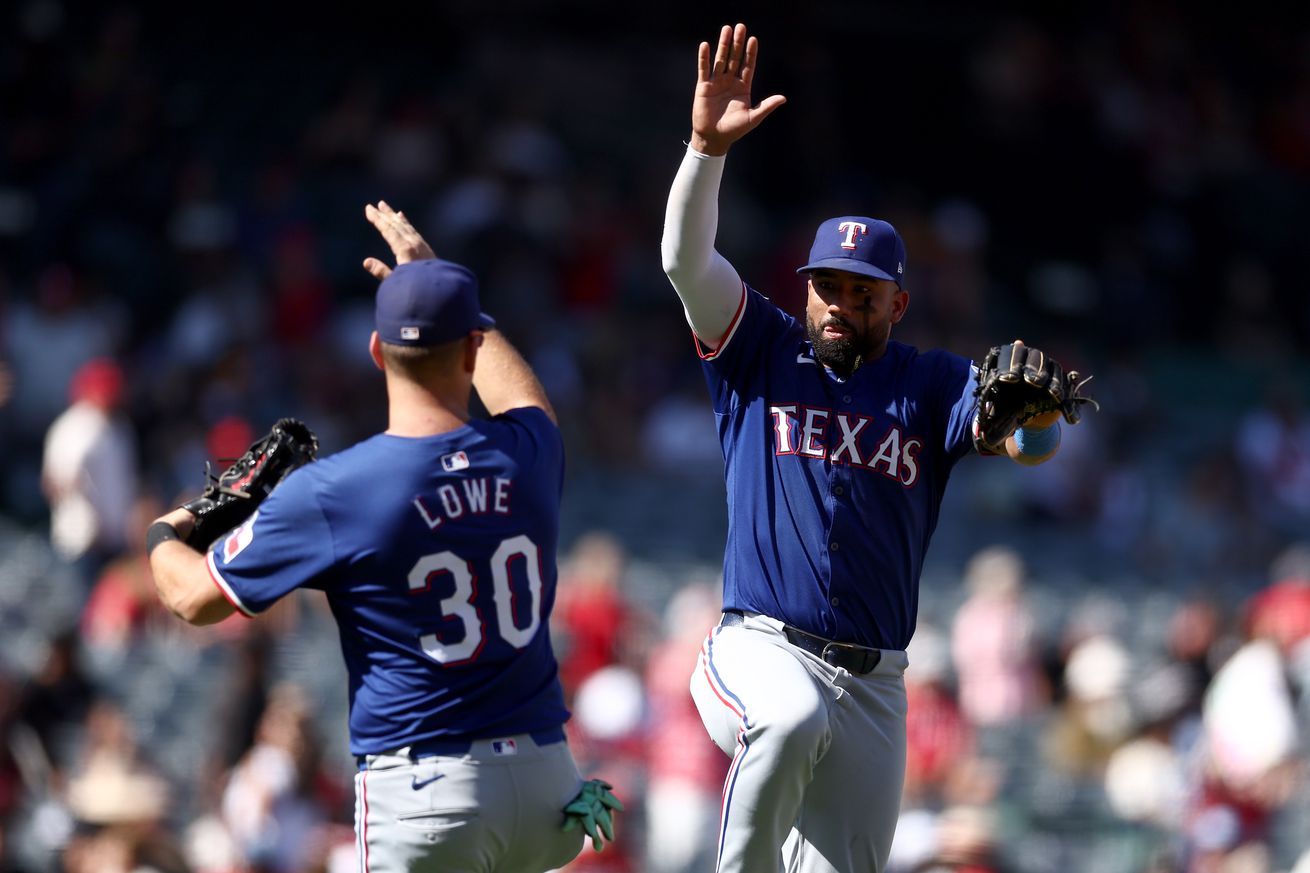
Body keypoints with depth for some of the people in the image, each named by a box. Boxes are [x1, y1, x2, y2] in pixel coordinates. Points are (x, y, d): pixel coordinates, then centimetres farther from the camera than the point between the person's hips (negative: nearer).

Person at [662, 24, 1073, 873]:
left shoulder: (932, 386, 9)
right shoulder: (762, 353, 9)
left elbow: (1029, 445, -9)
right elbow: (686, 258, -5)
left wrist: (1036, 412, -34)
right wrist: (708, 147, -20)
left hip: (873, 683, 3)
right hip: (760, 648, -3)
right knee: (794, 716, -37)